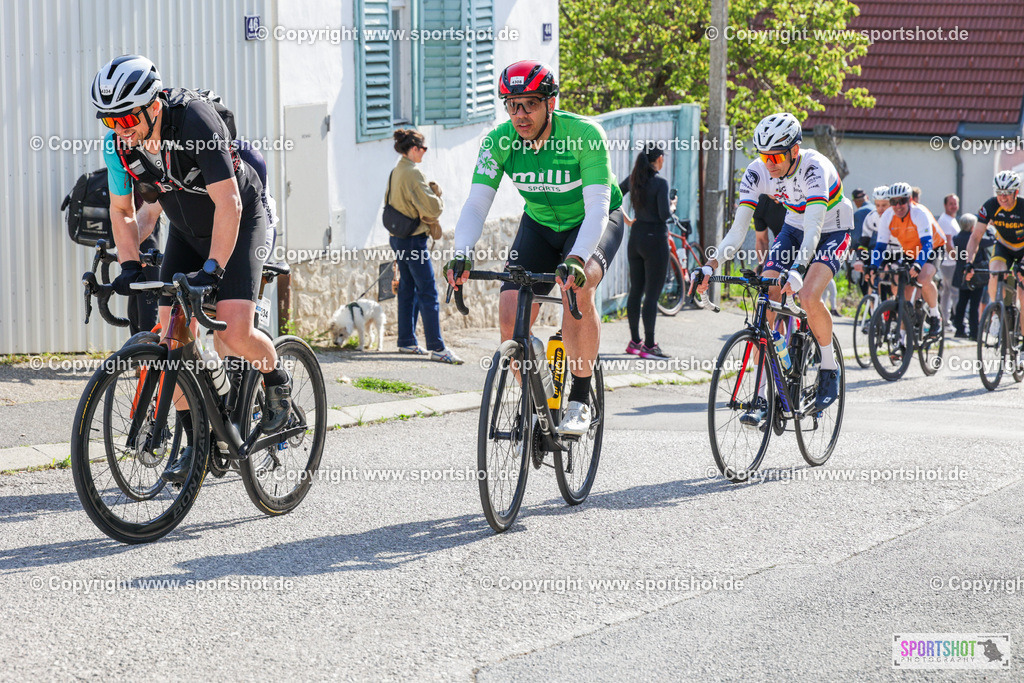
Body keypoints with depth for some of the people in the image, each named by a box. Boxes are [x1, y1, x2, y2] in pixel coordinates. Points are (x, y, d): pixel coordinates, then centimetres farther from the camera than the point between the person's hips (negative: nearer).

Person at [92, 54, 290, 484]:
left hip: (239, 222, -6)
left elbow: (228, 204, -33)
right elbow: (121, 210, 0)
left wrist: (212, 269, -38)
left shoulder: (197, 122, -32)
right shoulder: (118, 144, -15)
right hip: (186, 231, 6)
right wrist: (130, 266, -13)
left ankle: (277, 380, 10)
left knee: (233, 333, -22)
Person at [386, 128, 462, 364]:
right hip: (413, 239, -9)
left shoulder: (395, 172, 10)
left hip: (398, 237, 10)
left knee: (408, 290, 15)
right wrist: (439, 200, 1)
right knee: (428, 293, -9)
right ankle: (437, 348, -11)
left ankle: (406, 341, 19)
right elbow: (432, 207, -22)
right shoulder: (412, 173, -18)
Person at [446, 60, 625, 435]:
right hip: (540, 223, 4)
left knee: (577, 289, -34)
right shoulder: (499, 141, -20)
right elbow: (476, 203, -25)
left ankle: (580, 399, -20)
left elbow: (597, 207, -37)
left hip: (593, 222, -4)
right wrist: (462, 253, -45)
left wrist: (577, 258, -54)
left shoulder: (585, 134, -31)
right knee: (511, 316, -14)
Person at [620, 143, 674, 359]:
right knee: (652, 294, -3)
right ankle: (649, 345, -3)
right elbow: (664, 215, -19)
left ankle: (634, 341, 18)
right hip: (655, 239, -7)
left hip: (635, 238, 7)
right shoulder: (660, 183, -15)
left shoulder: (633, 179, 5)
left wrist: (624, 218, 19)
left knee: (635, 291, 12)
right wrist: (672, 207, 1)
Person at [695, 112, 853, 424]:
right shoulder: (757, 172, -19)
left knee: (808, 297, -29)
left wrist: (797, 270, -58)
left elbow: (813, 228, -42)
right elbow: (738, 228, -20)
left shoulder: (814, 168, -33)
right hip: (793, 229, 5)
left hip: (832, 232, -5)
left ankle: (830, 368, -3)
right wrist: (710, 266, -35)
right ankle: (762, 396, -9)